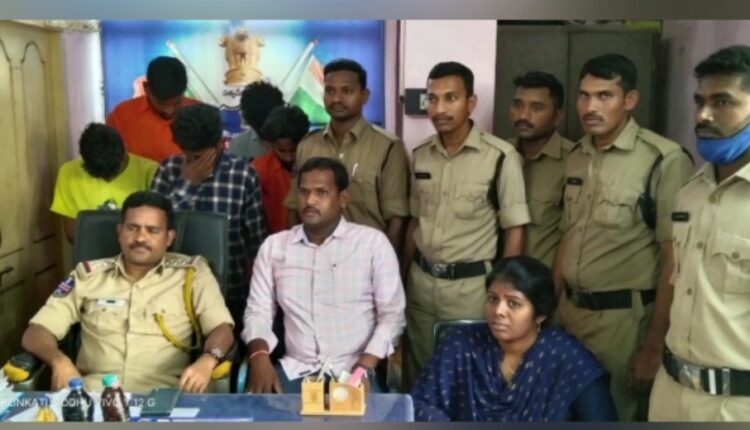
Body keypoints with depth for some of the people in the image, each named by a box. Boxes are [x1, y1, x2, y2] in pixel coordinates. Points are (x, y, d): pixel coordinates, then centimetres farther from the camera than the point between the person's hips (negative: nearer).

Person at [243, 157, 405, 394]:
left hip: (352, 372, -2)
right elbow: (258, 310, 11)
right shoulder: (274, 246, 11)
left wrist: (364, 368, -14)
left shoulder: (373, 242, 1)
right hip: (295, 370, 3)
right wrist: (259, 356, -9)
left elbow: (392, 313, -1)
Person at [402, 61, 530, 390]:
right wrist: (402, 278, 12)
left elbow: (514, 232, -8)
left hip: (471, 285, -4)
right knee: (419, 374, 16)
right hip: (420, 281, 5)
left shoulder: (500, 157, -12)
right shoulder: (420, 155, 3)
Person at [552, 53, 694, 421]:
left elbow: (675, 260, -15)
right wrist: (551, 307, 12)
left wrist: (654, 347, -14)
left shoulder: (664, 160, -15)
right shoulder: (577, 157, 7)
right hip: (570, 311, 7)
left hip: (624, 318, -6)